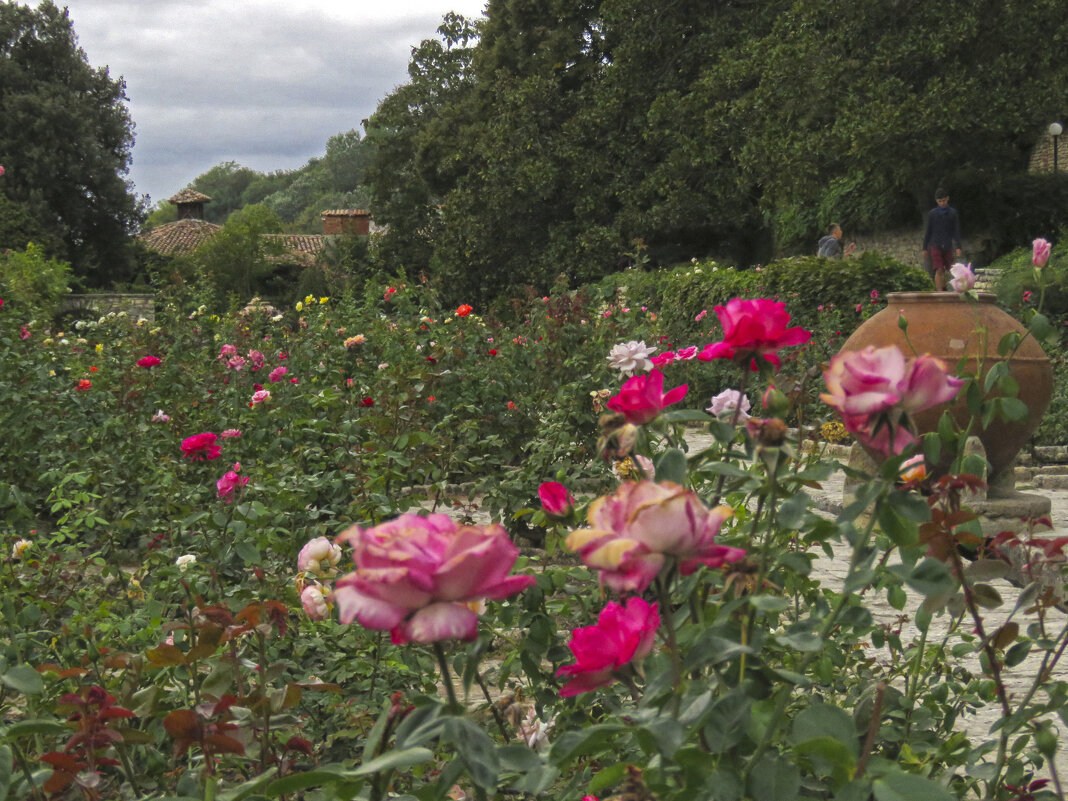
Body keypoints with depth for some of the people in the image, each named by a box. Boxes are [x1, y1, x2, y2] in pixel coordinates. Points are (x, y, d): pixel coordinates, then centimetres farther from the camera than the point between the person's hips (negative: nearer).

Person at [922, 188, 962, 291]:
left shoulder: (953, 213, 3)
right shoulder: (932, 214, 3)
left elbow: (956, 231, 1)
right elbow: (928, 232, 7)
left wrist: (958, 247, -8)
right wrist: (925, 248, 6)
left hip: (948, 246, 2)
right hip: (935, 246, -2)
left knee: (946, 271, 8)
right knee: (939, 270, -12)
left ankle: (943, 288, 25)